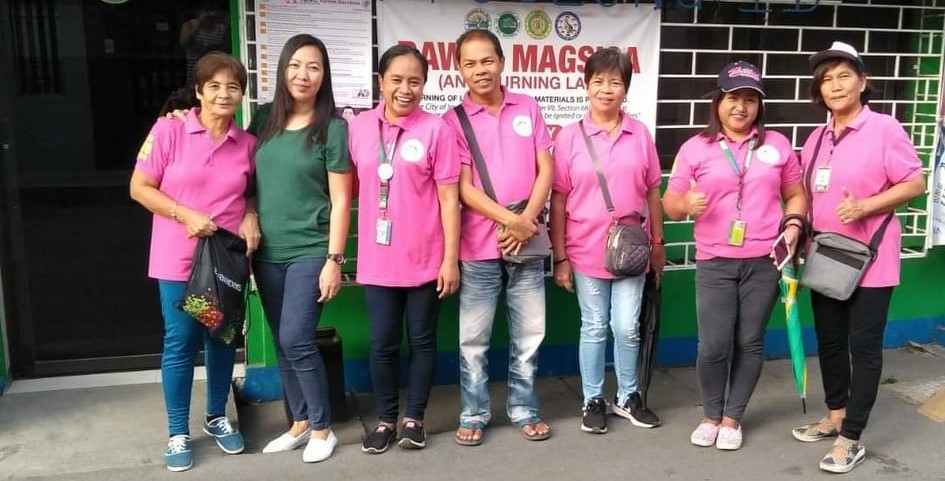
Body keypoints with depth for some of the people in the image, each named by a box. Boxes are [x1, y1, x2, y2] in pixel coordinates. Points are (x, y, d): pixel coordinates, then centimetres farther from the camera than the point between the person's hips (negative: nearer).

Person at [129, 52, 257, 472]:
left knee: (223, 339, 13)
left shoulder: (247, 143, 2)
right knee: (180, 343, 3)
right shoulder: (169, 130, -8)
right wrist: (186, 215, -17)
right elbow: (139, 187, -6)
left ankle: (216, 417, 33)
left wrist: (251, 217, -6)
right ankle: (178, 433, 19)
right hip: (179, 258, -3)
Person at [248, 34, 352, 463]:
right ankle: (299, 423, 26)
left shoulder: (333, 128, -5)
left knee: (297, 342, -8)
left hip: (310, 253, -5)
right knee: (283, 344, 10)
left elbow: (340, 201, -7)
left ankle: (322, 429, 10)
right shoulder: (264, 119, 7)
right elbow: (249, 181, 14)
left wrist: (334, 260, -12)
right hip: (267, 253, 5)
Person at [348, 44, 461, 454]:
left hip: (425, 259, -2)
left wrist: (451, 258, -9)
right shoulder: (360, 126, 3)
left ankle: (414, 418, 25)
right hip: (377, 258, 3)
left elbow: (448, 197, -6)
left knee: (421, 340, 10)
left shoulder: (436, 129, -6)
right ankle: (385, 419, 26)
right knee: (382, 343, 10)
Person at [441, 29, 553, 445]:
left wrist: (527, 220, -9)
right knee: (473, 338, 5)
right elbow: (463, 188, -7)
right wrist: (510, 219, -15)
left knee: (529, 334, 10)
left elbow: (546, 170, 3)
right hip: (479, 246, -2)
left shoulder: (528, 108, 6)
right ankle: (473, 414, 20)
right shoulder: (454, 120, -1)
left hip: (527, 242, 2)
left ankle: (524, 410, 25)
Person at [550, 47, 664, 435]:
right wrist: (560, 257, -5)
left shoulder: (640, 134, 2)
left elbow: (652, 192, 8)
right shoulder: (569, 137, -5)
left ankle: (627, 397, 28)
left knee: (627, 328, 9)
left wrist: (658, 243, 8)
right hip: (587, 252, -1)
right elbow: (558, 200, -4)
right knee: (594, 329, 10)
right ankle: (593, 401, 25)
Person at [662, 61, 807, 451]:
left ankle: (732, 418, 24)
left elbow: (795, 194, 15)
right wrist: (686, 204, -21)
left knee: (750, 343, 8)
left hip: (764, 262, 2)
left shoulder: (777, 144, 8)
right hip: (714, 263, -1)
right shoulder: (696, 147, 2)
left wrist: (793, 224, -5)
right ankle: (711, 415, 21)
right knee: (713, 346, -3)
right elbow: (670, 202, 1)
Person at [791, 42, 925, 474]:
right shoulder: (816, 138, 9)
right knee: (829, 341, 16)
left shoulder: (884, 128, -10)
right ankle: (835, 416, 34)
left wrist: (864, 207, -22)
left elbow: (915, 183, -11)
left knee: (863, 347, 2)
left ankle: (851, 439, 10)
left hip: (869, 259, -6)